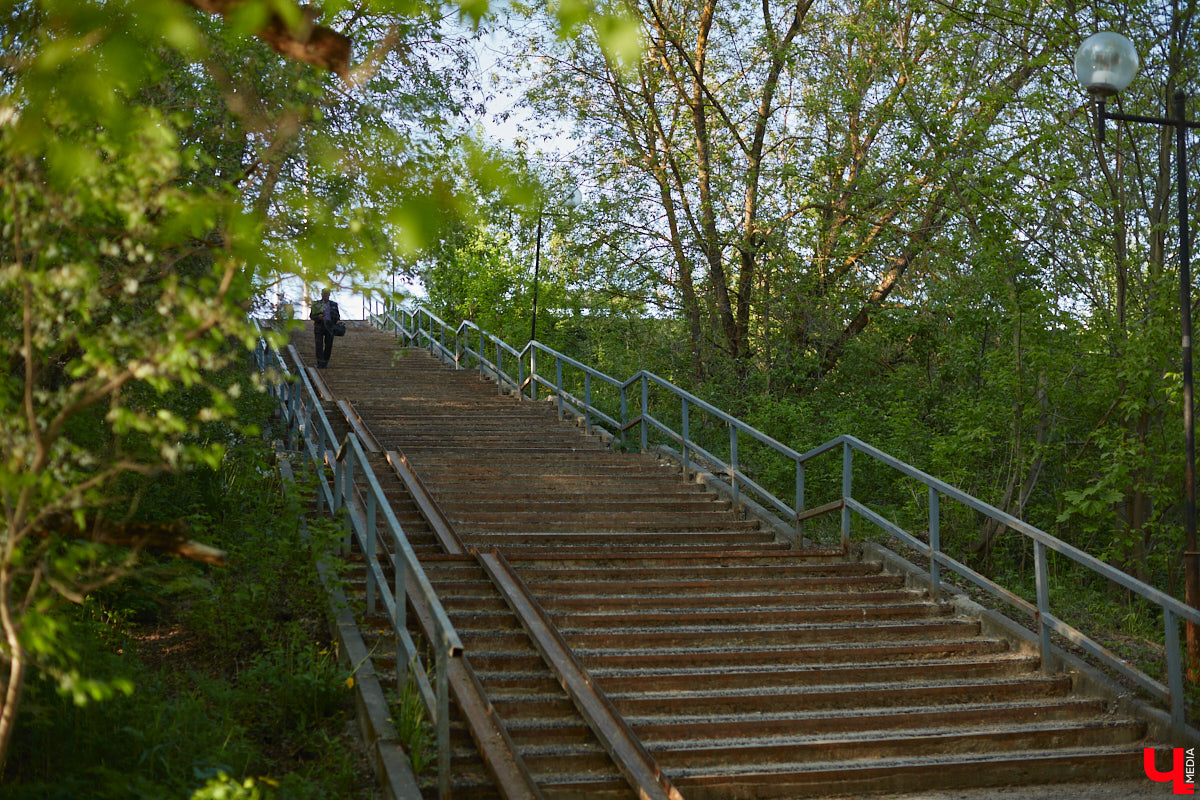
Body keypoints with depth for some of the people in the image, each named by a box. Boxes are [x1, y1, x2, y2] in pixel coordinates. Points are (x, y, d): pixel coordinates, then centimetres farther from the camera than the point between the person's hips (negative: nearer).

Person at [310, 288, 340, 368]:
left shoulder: (333, 304, 11)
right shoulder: (316, 304, 5)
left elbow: (337, 315, 14)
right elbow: (311, 316, 3)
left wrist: (338, 321, -8)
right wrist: (318, 317, -18)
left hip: (330, 327, 2)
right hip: (319, 327, -2)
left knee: (329, 345, 2)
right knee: (319, 345, -12)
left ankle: (325, 363, 17)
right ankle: (320, 363, -14)